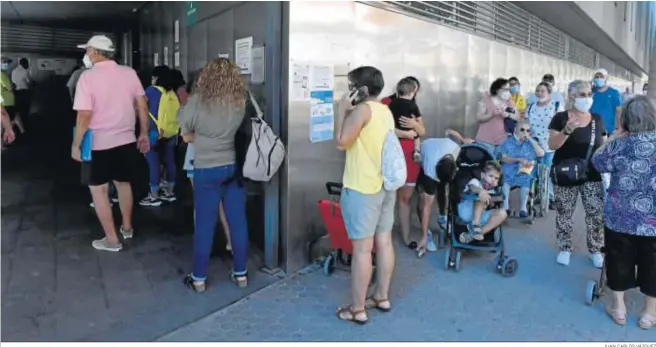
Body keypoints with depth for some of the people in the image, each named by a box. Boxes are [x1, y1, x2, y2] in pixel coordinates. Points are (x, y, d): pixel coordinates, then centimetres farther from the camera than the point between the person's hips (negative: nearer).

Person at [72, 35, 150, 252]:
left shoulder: (88, 77, -13)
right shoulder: (129, 73, 0)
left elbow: (84, 115, -17)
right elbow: (142, 106, 1)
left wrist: (76, 144, -7)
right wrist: (144, 134, 10)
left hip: (98, 143, -5)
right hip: (126, 140, 5)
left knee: (98, 190, 9)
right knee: (123, 183, 22)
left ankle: (112, 239, 14)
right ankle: (127, 228, 36)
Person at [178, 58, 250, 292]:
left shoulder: (198, 101, -11)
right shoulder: (242, 101, -5)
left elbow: (187, 137, -1)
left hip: (207, 169, -3)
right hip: (235, 167, 3)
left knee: (204, 224, 7)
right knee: (238, 221, 11)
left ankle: (198, 278, 20)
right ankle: (241, 274, 23)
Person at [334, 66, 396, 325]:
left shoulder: (363, 109, -14)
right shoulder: (385, 111, 13)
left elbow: (341, 142, -17)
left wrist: (342, 110, -8)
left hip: (362, 188, -9)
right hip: (386, 185, 9)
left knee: (362, 248, -4)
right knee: (384, 242, 14)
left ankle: (357, 309, 5)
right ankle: (382, 297, 27)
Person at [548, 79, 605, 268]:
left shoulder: (597, 119, 7)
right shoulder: (560, 118, -5)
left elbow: (603, 146, 13)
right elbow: (552, 145, -12)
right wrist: (566, 130, -27)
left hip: (592, 176, 3)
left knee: (597, 214, -1)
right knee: (564, 214, 7)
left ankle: (595, 250, 16)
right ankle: (565, 249, 23)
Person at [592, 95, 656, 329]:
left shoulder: (620, 144, -12)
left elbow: (597, 162, 3)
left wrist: (615, 136, 8)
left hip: (621, 217, -1)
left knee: (620, 261, 14)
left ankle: (618, 307, 26)